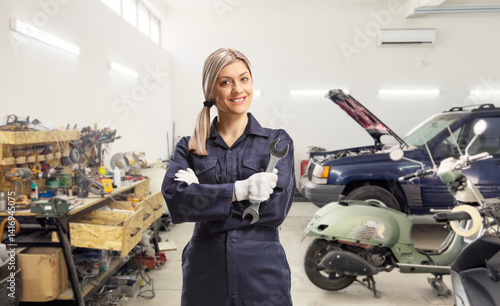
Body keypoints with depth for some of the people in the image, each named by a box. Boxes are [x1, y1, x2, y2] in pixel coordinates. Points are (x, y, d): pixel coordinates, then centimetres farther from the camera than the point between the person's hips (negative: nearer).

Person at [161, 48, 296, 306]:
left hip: (262, 273, -1)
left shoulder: (277, 141, -1)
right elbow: (173, 198, -14)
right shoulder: (189, 147, 3)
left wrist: (201, 194, -13)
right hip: (205, 273, 1)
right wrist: (238, 190, -22)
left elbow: (276, 205, -14)